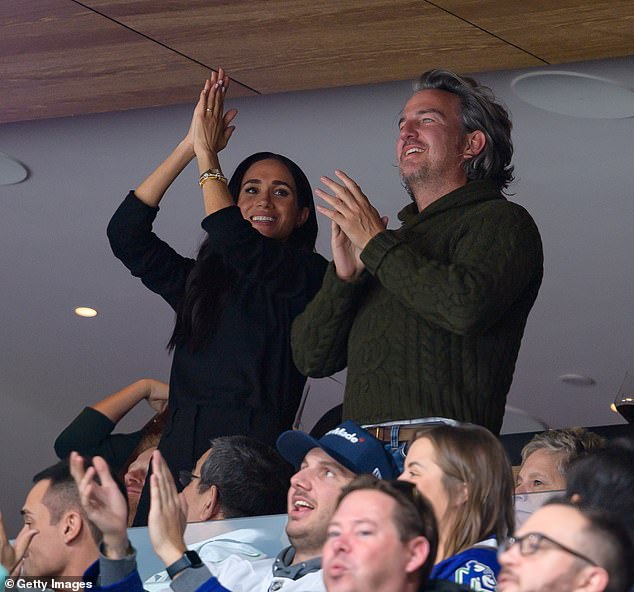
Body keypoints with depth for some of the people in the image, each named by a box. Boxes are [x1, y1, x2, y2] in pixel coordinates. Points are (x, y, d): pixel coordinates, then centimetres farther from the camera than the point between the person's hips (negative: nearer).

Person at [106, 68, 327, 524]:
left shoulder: (308, 275, 7)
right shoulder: (199, 282, 24)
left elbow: (234, 242, -7)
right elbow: (125, 234, 18)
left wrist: (207, 155, 6)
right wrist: (188, 147, 17)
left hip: (253, 452, -5)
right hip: (181, 450, 5)